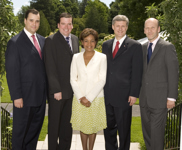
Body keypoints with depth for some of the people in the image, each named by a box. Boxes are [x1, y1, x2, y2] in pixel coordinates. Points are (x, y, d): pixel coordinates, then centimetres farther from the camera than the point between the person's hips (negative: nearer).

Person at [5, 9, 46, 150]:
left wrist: (47, 90, 7)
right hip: (25, 96, -6)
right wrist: (16, 96, -15)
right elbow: (11, 72, -12)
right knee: (21, 130, 9)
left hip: (41, 95, 6)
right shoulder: (15, 42, -9)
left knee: (35, 128, 17)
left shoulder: (42, 41, 10)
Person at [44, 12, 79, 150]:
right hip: (57, 91, -5)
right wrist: (56, 90, -15)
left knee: (67, 123, 14)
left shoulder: (75, 39, 11)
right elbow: (50, 68, -12)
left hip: (72, 90, 6)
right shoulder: (51, 40, -8)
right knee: (54, 123, 7)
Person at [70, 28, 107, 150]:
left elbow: (102, 80, -7)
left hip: (96, 99, -2)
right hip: (80, 99, 2)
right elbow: (73, 79, 3)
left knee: (93, 126, 8)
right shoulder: (76, 57, 5)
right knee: (82, 126, 9)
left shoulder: (102, 58, -2)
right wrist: (81, 97, -8)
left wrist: (89, 98, -12)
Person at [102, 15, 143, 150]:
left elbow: (137, 72, -7)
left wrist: (134, 94, -12)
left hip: (123, 95, -5)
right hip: (107, 95, 5)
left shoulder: (135, 46, -4)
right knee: (109, 126, 15)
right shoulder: (106, 45, 12)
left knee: (123, 128, 7)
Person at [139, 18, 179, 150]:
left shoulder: (167, 47, -6)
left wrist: (171, 97, -13)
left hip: (159, 98, -6)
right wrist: (139, 93, 10)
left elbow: (173, 73, -9)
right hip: (145, 98, 6)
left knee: (156, 131, -2)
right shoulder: (143, 48, 12)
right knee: (146, 130, 14)